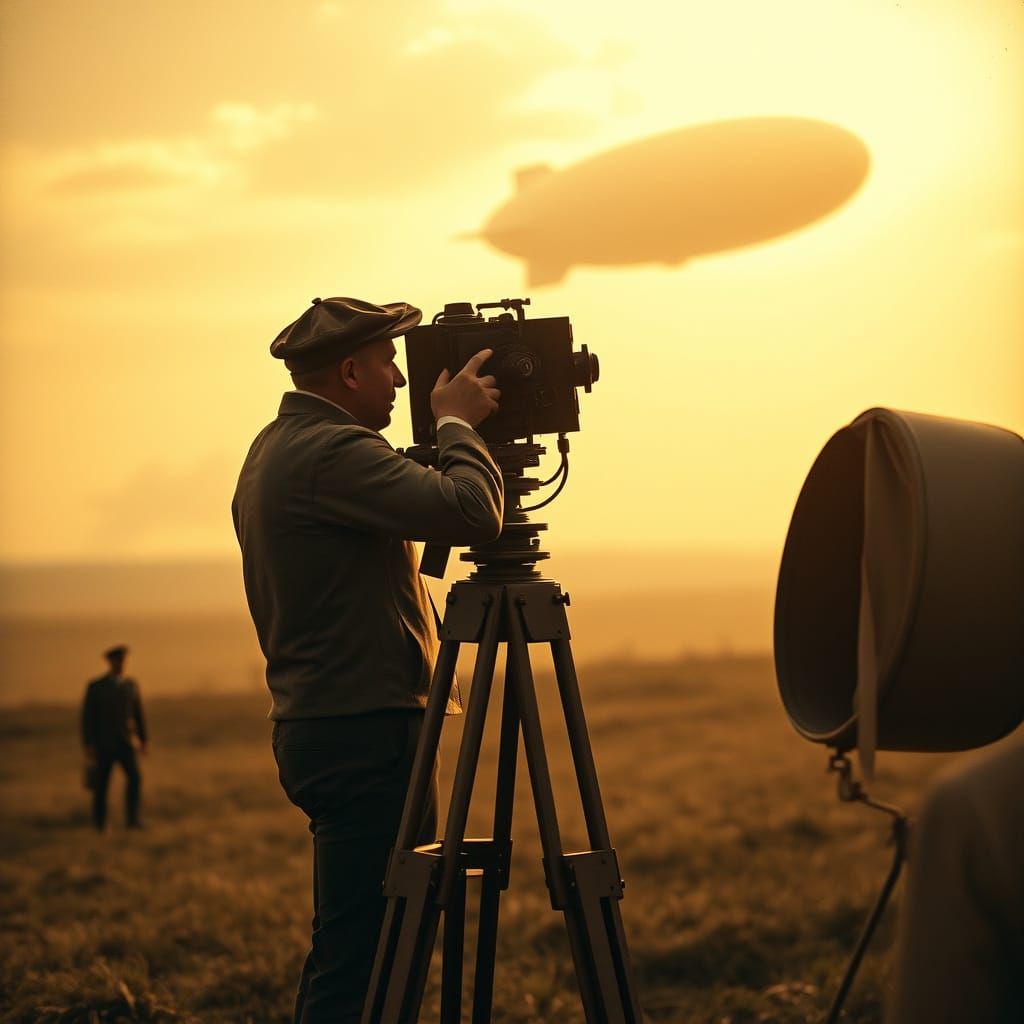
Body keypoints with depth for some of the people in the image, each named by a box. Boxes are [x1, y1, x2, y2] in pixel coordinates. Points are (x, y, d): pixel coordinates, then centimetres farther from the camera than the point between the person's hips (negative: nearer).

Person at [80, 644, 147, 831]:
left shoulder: (132, 685, 5)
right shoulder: (95, 687, -6)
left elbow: (138, 715, 10)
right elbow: (88, 717, -8)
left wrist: (143, 741, 9)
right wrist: (88, 745, -14)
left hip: (127, 743, 2)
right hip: (104, 744, -2)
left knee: (134, 777, -17)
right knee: (101, 785, 4)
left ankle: (132, 819, -13)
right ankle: (99, 821, 21)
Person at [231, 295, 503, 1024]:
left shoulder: (272, 452, 16)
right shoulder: (332, 452, -16)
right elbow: (470, 512, -23)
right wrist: (457, 424, -10)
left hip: (314, 724, 11)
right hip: (367, 731, -11)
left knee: (345, 952, 15)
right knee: (362, 959, -9)